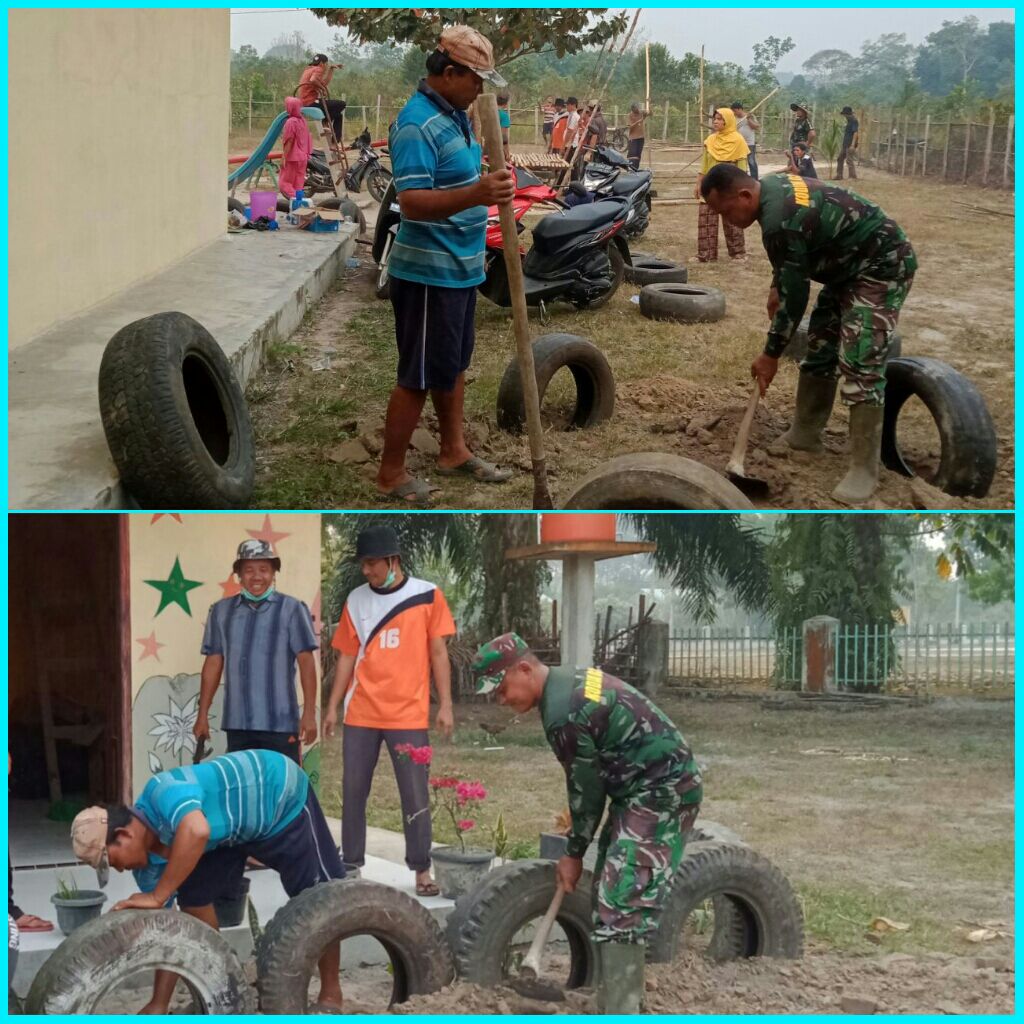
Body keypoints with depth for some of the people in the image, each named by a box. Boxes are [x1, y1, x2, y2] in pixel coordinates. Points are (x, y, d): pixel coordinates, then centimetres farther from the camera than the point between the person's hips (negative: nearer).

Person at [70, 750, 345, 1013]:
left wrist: (157, 896, -50)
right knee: (194, 901, -3)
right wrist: (159, 1005, -10)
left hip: (283, 797, -7)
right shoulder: (149, 856, -13)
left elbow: (196, 832, -60)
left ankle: (330, 995, 13)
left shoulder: (162, 793, -38)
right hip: (234, 826, 7)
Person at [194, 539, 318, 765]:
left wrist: (309, 714, -8)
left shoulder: (291, 609, 0)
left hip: (280, 723, -4)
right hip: (236, 723, 4)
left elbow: (306, 662, -3)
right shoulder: (222, 611, 11)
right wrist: (203, 715, 12)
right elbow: (213, 664, 13)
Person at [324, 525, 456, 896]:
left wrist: (445, 705, -3)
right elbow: (347, 657, 10)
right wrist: (332, 706, 7)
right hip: (361, 713, 3)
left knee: (415, 796, 0)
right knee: (353, 791, 5)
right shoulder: (356, 600, 6)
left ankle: (421, 869, 8)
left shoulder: (428, 596, -1)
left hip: (409, 714, -3)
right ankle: (351, 863, 14)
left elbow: (438, 653, 1)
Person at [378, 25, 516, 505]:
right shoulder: (417, 124, -23)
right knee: (419, 376, -2)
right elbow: (412, 202, -33)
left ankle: (453, 450, 34)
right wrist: (474, 195, -46)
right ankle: (390, 473, 7)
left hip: (460, 268, 10)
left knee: (453, 364, 21)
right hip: (428, 273, -10)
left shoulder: (454, 115, 9)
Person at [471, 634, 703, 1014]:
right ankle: (611, 1007, 21)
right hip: (649, 789, 11)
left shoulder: (564, 713, -22)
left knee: (620, 906, -14)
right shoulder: (572, 682, 9)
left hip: (660, 795, -11)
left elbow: (586, 787, -13)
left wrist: (574, 853, 0)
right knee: (609, 899, 14)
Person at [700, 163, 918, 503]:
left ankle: (864, 469, -16)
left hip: (883, 266, -11)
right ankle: (805, 434, 25)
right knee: (819, 345, 13)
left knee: (860, 363, -17)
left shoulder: (781, 220, -30)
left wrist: (771, 355, -14)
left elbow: (795, 295, -23)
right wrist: (775, 286, 11)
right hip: (850, 264, 11)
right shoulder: (770, 187, -1)